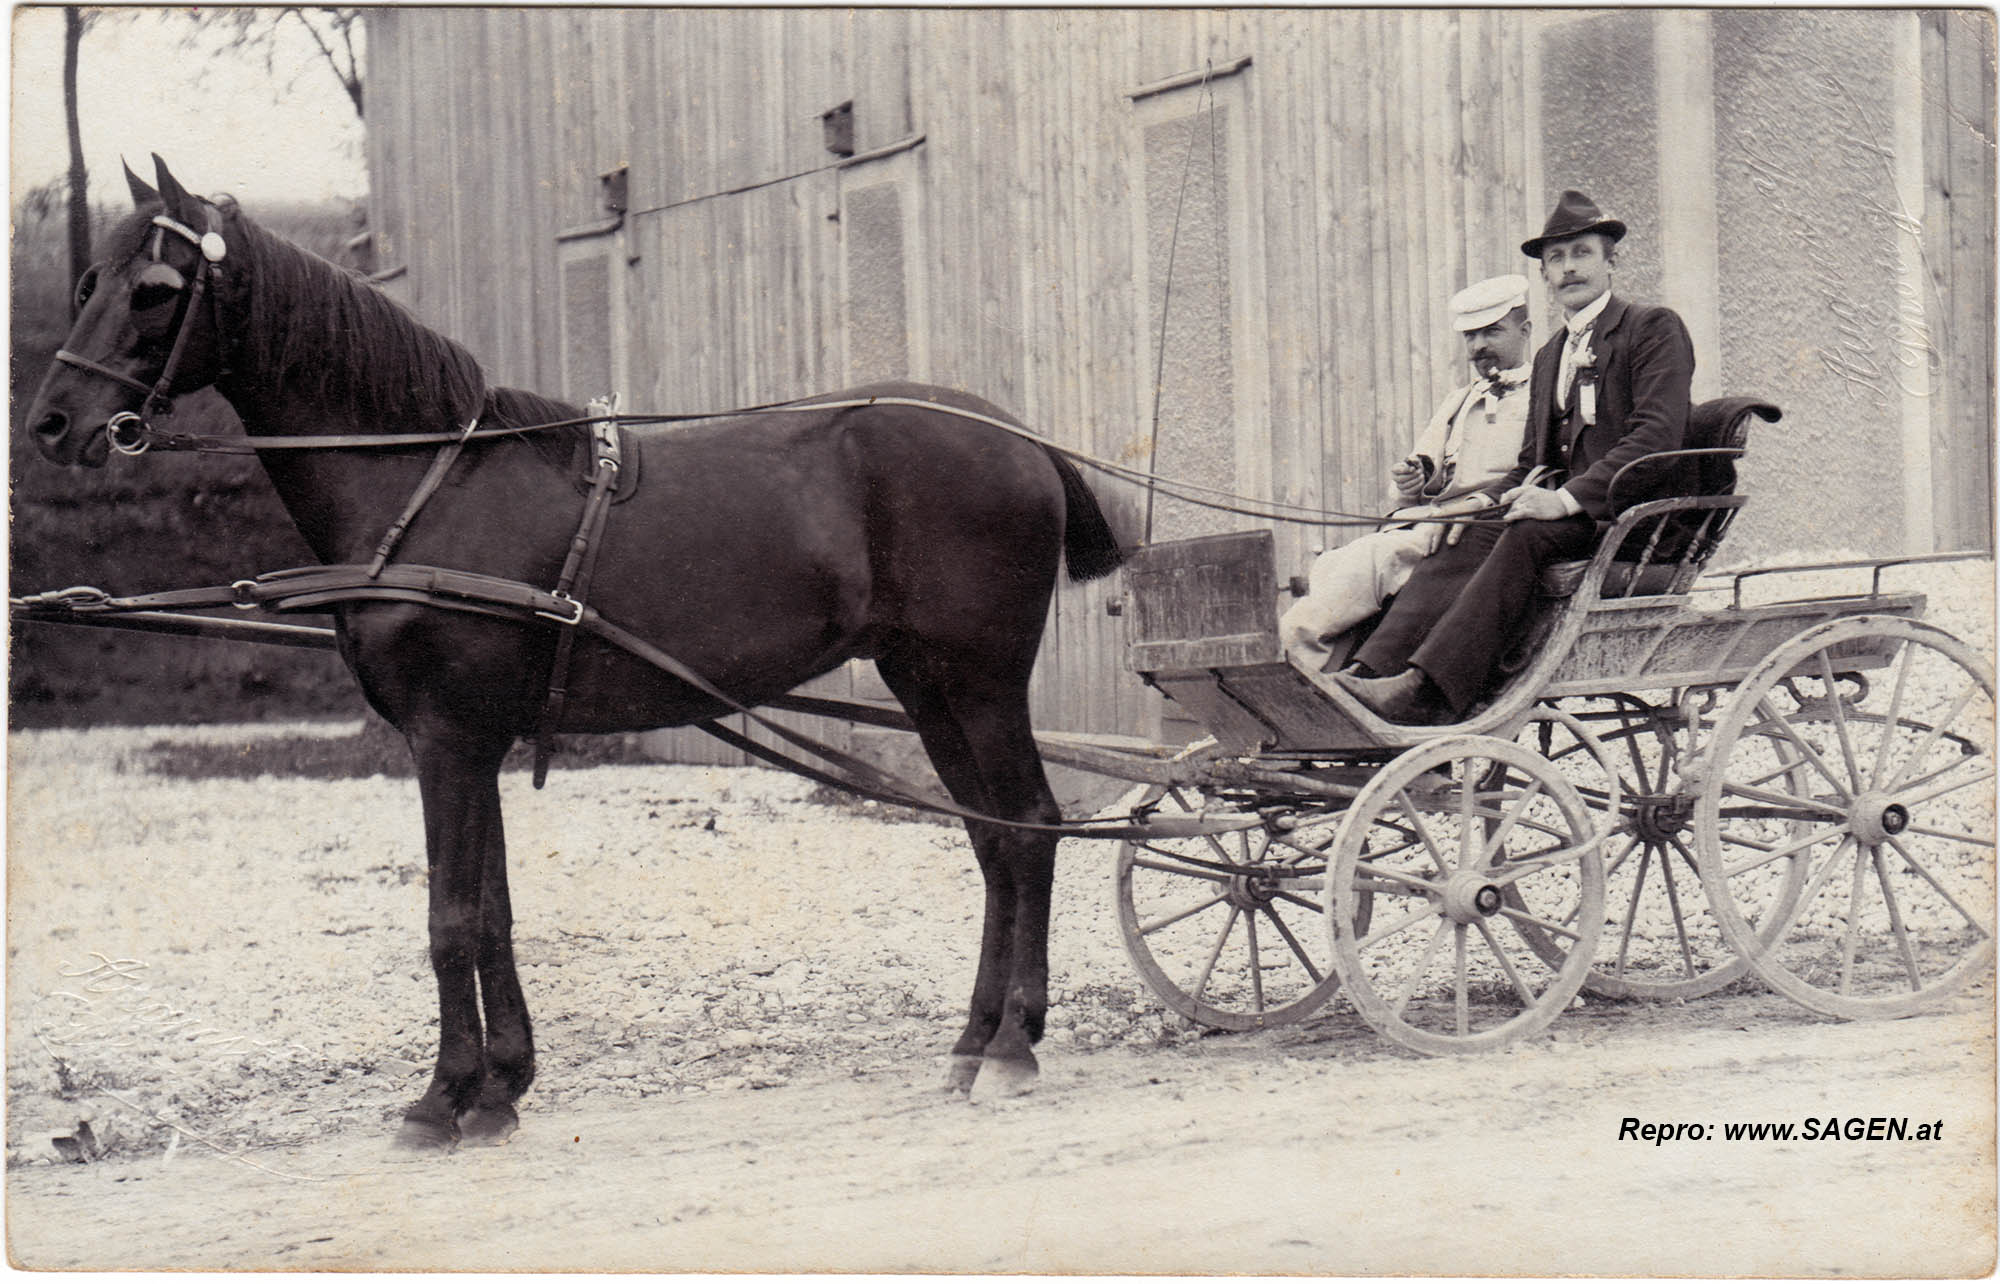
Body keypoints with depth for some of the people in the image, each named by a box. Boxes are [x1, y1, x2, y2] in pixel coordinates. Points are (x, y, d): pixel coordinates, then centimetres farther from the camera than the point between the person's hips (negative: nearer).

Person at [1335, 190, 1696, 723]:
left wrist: (1568, 499, -23)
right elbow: (1534, 460, 22)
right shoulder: (1549, 356, 23)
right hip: (1568, 508, 7)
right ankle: (1372, 669, -36)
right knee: (1466, 536, -20)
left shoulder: (1654, 329, -1)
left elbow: (1657, 435, -14)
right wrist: (1509, 496, -2)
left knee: (1526, 537, -33)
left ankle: (1427, 687, -44)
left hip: (1634, 512, -7)